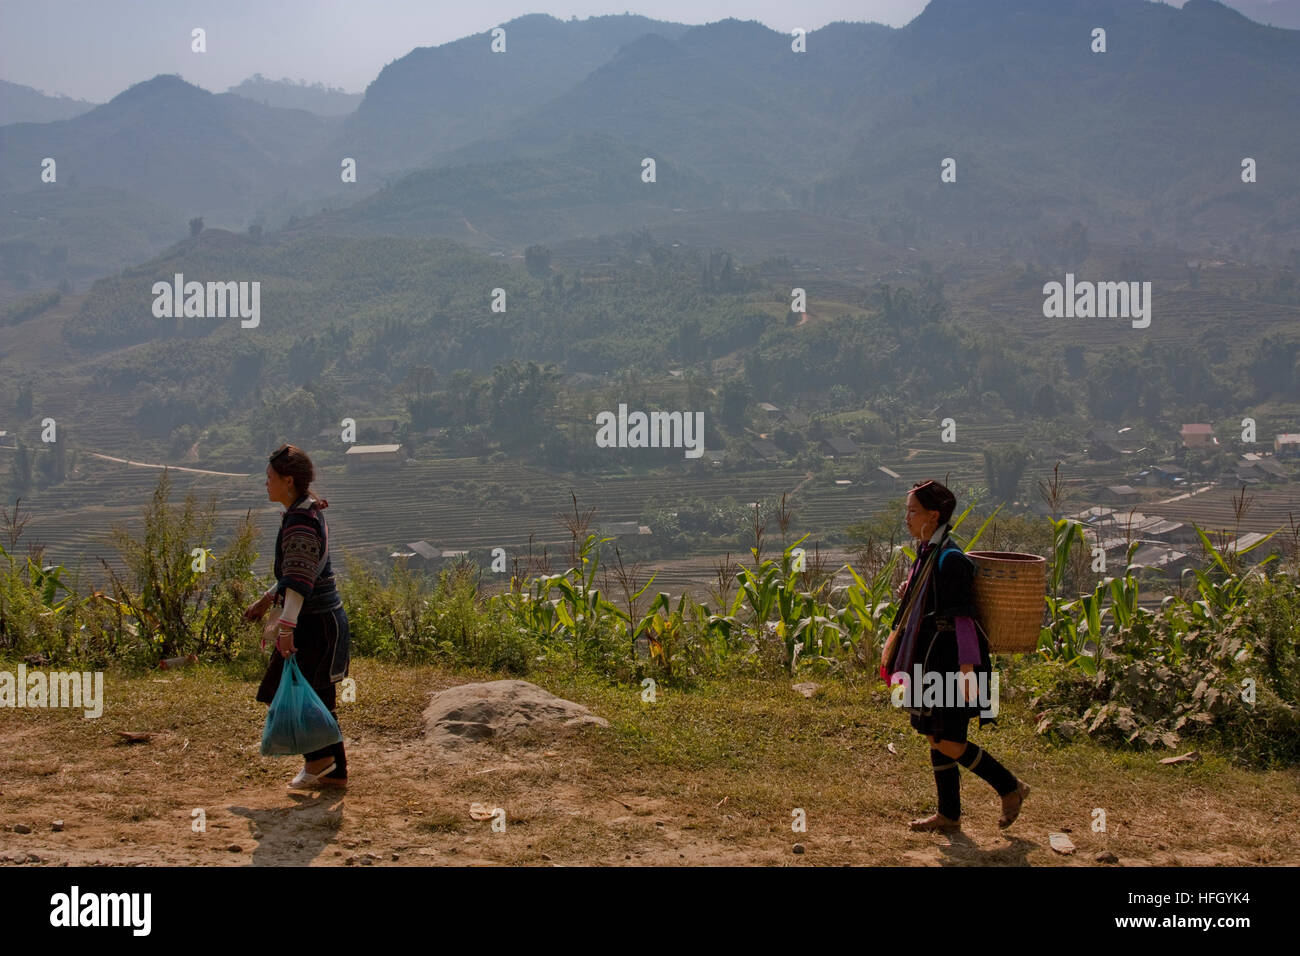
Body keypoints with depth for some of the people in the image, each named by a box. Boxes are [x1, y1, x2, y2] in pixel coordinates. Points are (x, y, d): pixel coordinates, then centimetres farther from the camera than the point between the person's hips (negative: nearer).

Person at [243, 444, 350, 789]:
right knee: (317, 697, 13)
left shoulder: (300, 521, -18)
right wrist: (267, 599, 29)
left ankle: (318, 758, 4)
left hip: (314, 621, -10)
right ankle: (335, 772, 18)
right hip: (323, 618, 10)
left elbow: (300, 580, -27)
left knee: (282, 692, -2)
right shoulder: (308, 513, 13)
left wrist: (286, 626, -32)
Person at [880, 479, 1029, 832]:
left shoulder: (950, 559, -19)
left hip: (951, 662, -10)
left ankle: (1011, 788, 10)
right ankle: (949, 815, 21)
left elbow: (963, 616, -24)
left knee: (948, 744, -6)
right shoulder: (927, 553, 9)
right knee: (935, 738, 13)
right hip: (933, 660, 10)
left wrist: (967, 667, -28)